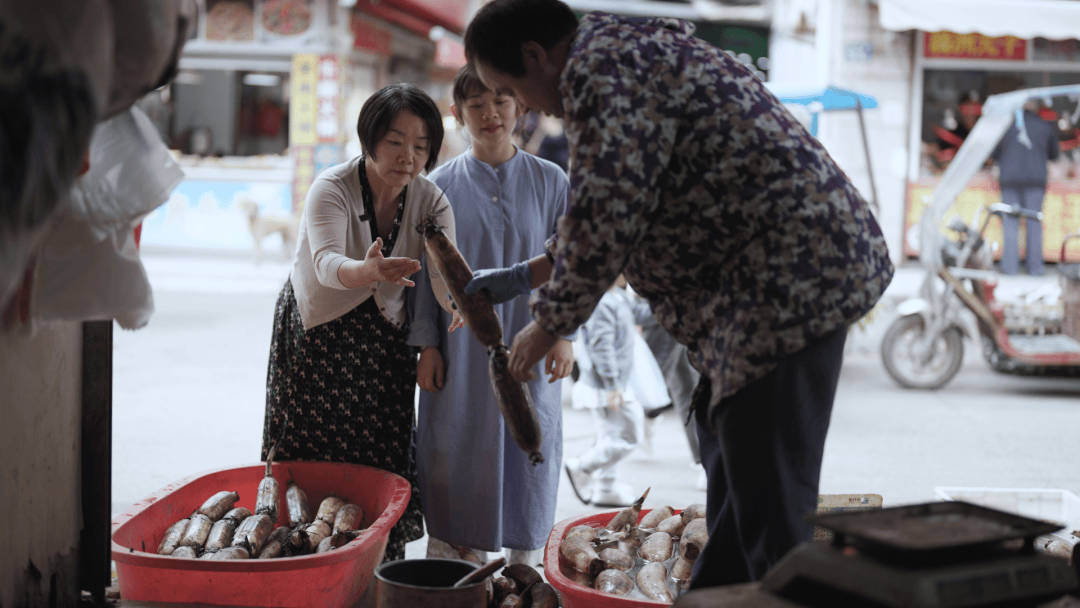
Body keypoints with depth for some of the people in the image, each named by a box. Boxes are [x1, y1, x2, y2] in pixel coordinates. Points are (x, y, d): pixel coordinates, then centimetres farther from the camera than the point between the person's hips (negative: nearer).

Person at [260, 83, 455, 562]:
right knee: (309, 467, 0)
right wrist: (367, 272, -61)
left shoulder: (431, 202, -12)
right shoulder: (332, 189, -22)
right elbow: (326, 264, -40)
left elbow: (446, 278, -24)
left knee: (383, 465, 1)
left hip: (382, 339, 3)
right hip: (314, 334, -2)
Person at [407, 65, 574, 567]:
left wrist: (564, 332, -2)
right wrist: (426, 343, -1)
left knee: (529, 449, 5)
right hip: (461, 350, 0)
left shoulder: (549, 181, 3)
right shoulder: (441, 185, 1)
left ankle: (525, 573, 20)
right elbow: (426, 269, 4)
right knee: (459, 453, 3)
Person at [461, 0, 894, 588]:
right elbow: (610, 208, 31)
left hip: (791, 273, -12)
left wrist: (547, 326, -3)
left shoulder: (601, 70, -12)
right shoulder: (627, 50, 22)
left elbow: (601, 221, -17)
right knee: (728, 457, 21)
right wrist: (522, 276, 32)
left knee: (768, 499, -10)